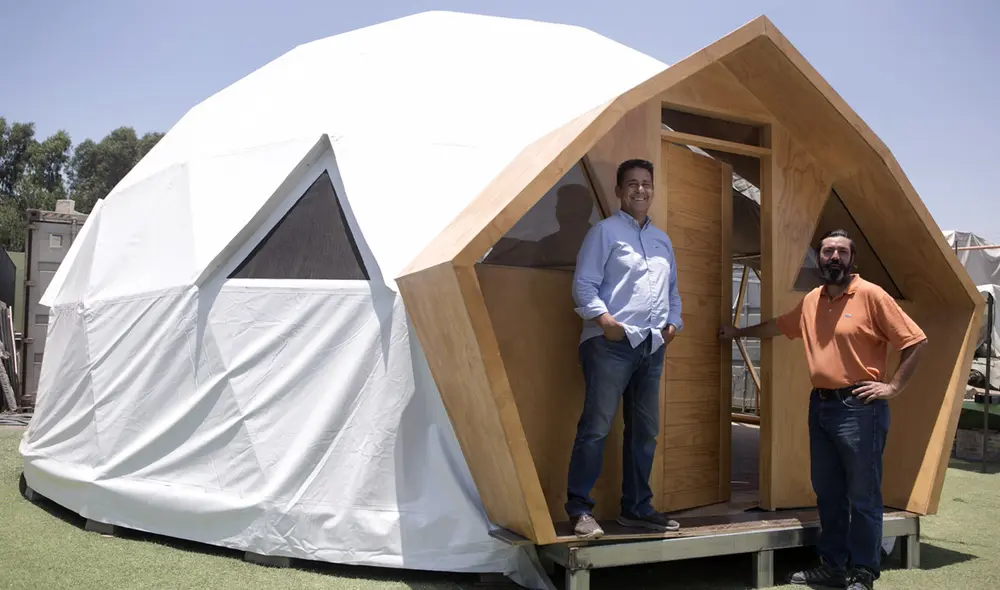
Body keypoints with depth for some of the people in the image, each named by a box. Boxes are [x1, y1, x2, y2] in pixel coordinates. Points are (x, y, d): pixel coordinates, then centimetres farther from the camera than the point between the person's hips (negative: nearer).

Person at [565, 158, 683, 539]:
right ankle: (580, 509, -3)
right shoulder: (605, 231, 1)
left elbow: (672, 290, 26)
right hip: (610, 343, -7)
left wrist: (673, 322, 9)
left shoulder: (662, 240, 21)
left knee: (645, 432, 10)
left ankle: (636, 508, 20)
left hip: (651, 346, 7)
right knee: (596, 427, -10)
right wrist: (603, 319, -19)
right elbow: (584, 284, -7)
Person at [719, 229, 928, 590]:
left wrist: (893, 387, -10)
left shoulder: (871, 295, -8)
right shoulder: (810, 301, 12)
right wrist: (738, 332, 38)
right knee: (828, 494, 13)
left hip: (859, 407, -6)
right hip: (820, 405, 7)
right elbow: (776, 326, 30)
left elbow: (916, 341, -8)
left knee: (863, 496, 1)